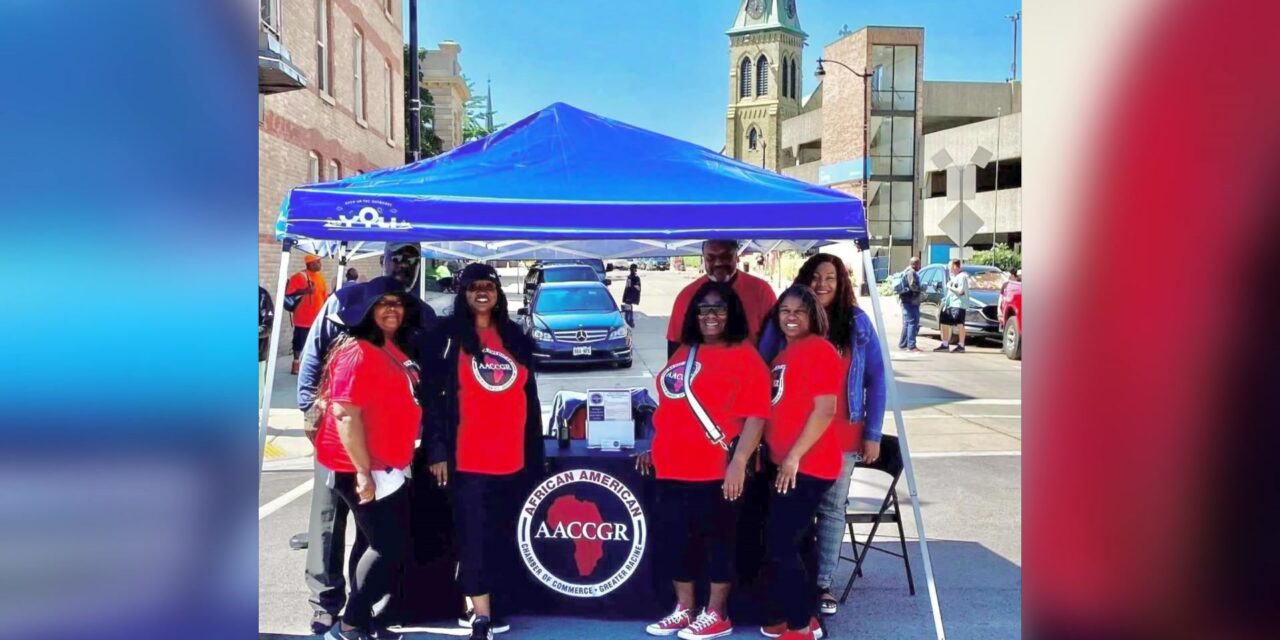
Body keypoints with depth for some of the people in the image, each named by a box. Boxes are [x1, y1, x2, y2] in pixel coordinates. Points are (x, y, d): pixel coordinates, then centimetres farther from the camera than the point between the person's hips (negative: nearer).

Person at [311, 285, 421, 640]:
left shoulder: (396, 350, 12)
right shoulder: (357, 352, -18)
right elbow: (345, 414, -24)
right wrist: (364, 472, -25)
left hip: (386, 467, 10)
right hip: (364, 470, -10)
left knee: (377, 544, 16)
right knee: (391, 546, -5)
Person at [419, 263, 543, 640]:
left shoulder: (516, 339, 14)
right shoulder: (447, 337, 0)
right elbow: (433, 397, -4)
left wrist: (535, 452, 13)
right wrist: (437, 450, -11)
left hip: (512, 459, 5)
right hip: (467, 459, -5)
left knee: (500, 537, 10)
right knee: (475, 536, -6)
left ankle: (475, 605, 25)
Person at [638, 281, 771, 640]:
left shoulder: (745, 357, -6)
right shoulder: (683, 353, 16)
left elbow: (755, 415, -13)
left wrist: (739, 463, -19)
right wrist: (656, 449, 22)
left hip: (716, 470, -7)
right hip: (672, 467, 7)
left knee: (717, 541, 5)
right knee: (673, 539, 12)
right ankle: (684, 610, 27)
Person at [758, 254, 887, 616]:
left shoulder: (857, 322, 2)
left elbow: (875, 379, 3)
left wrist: (873, 433, -1)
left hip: (843, 436, 1)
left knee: (832, 509, 8)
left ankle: (823, 583, 19)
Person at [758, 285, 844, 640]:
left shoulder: (819, 349, -12)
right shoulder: (785, 353, 17)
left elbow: (825, 410, -19)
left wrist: (794, 456, -20)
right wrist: (783, 457, 16)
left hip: (807, 465, -9)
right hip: (786, 465, 9)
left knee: (779, 543, -6)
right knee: (787, 542, 14)